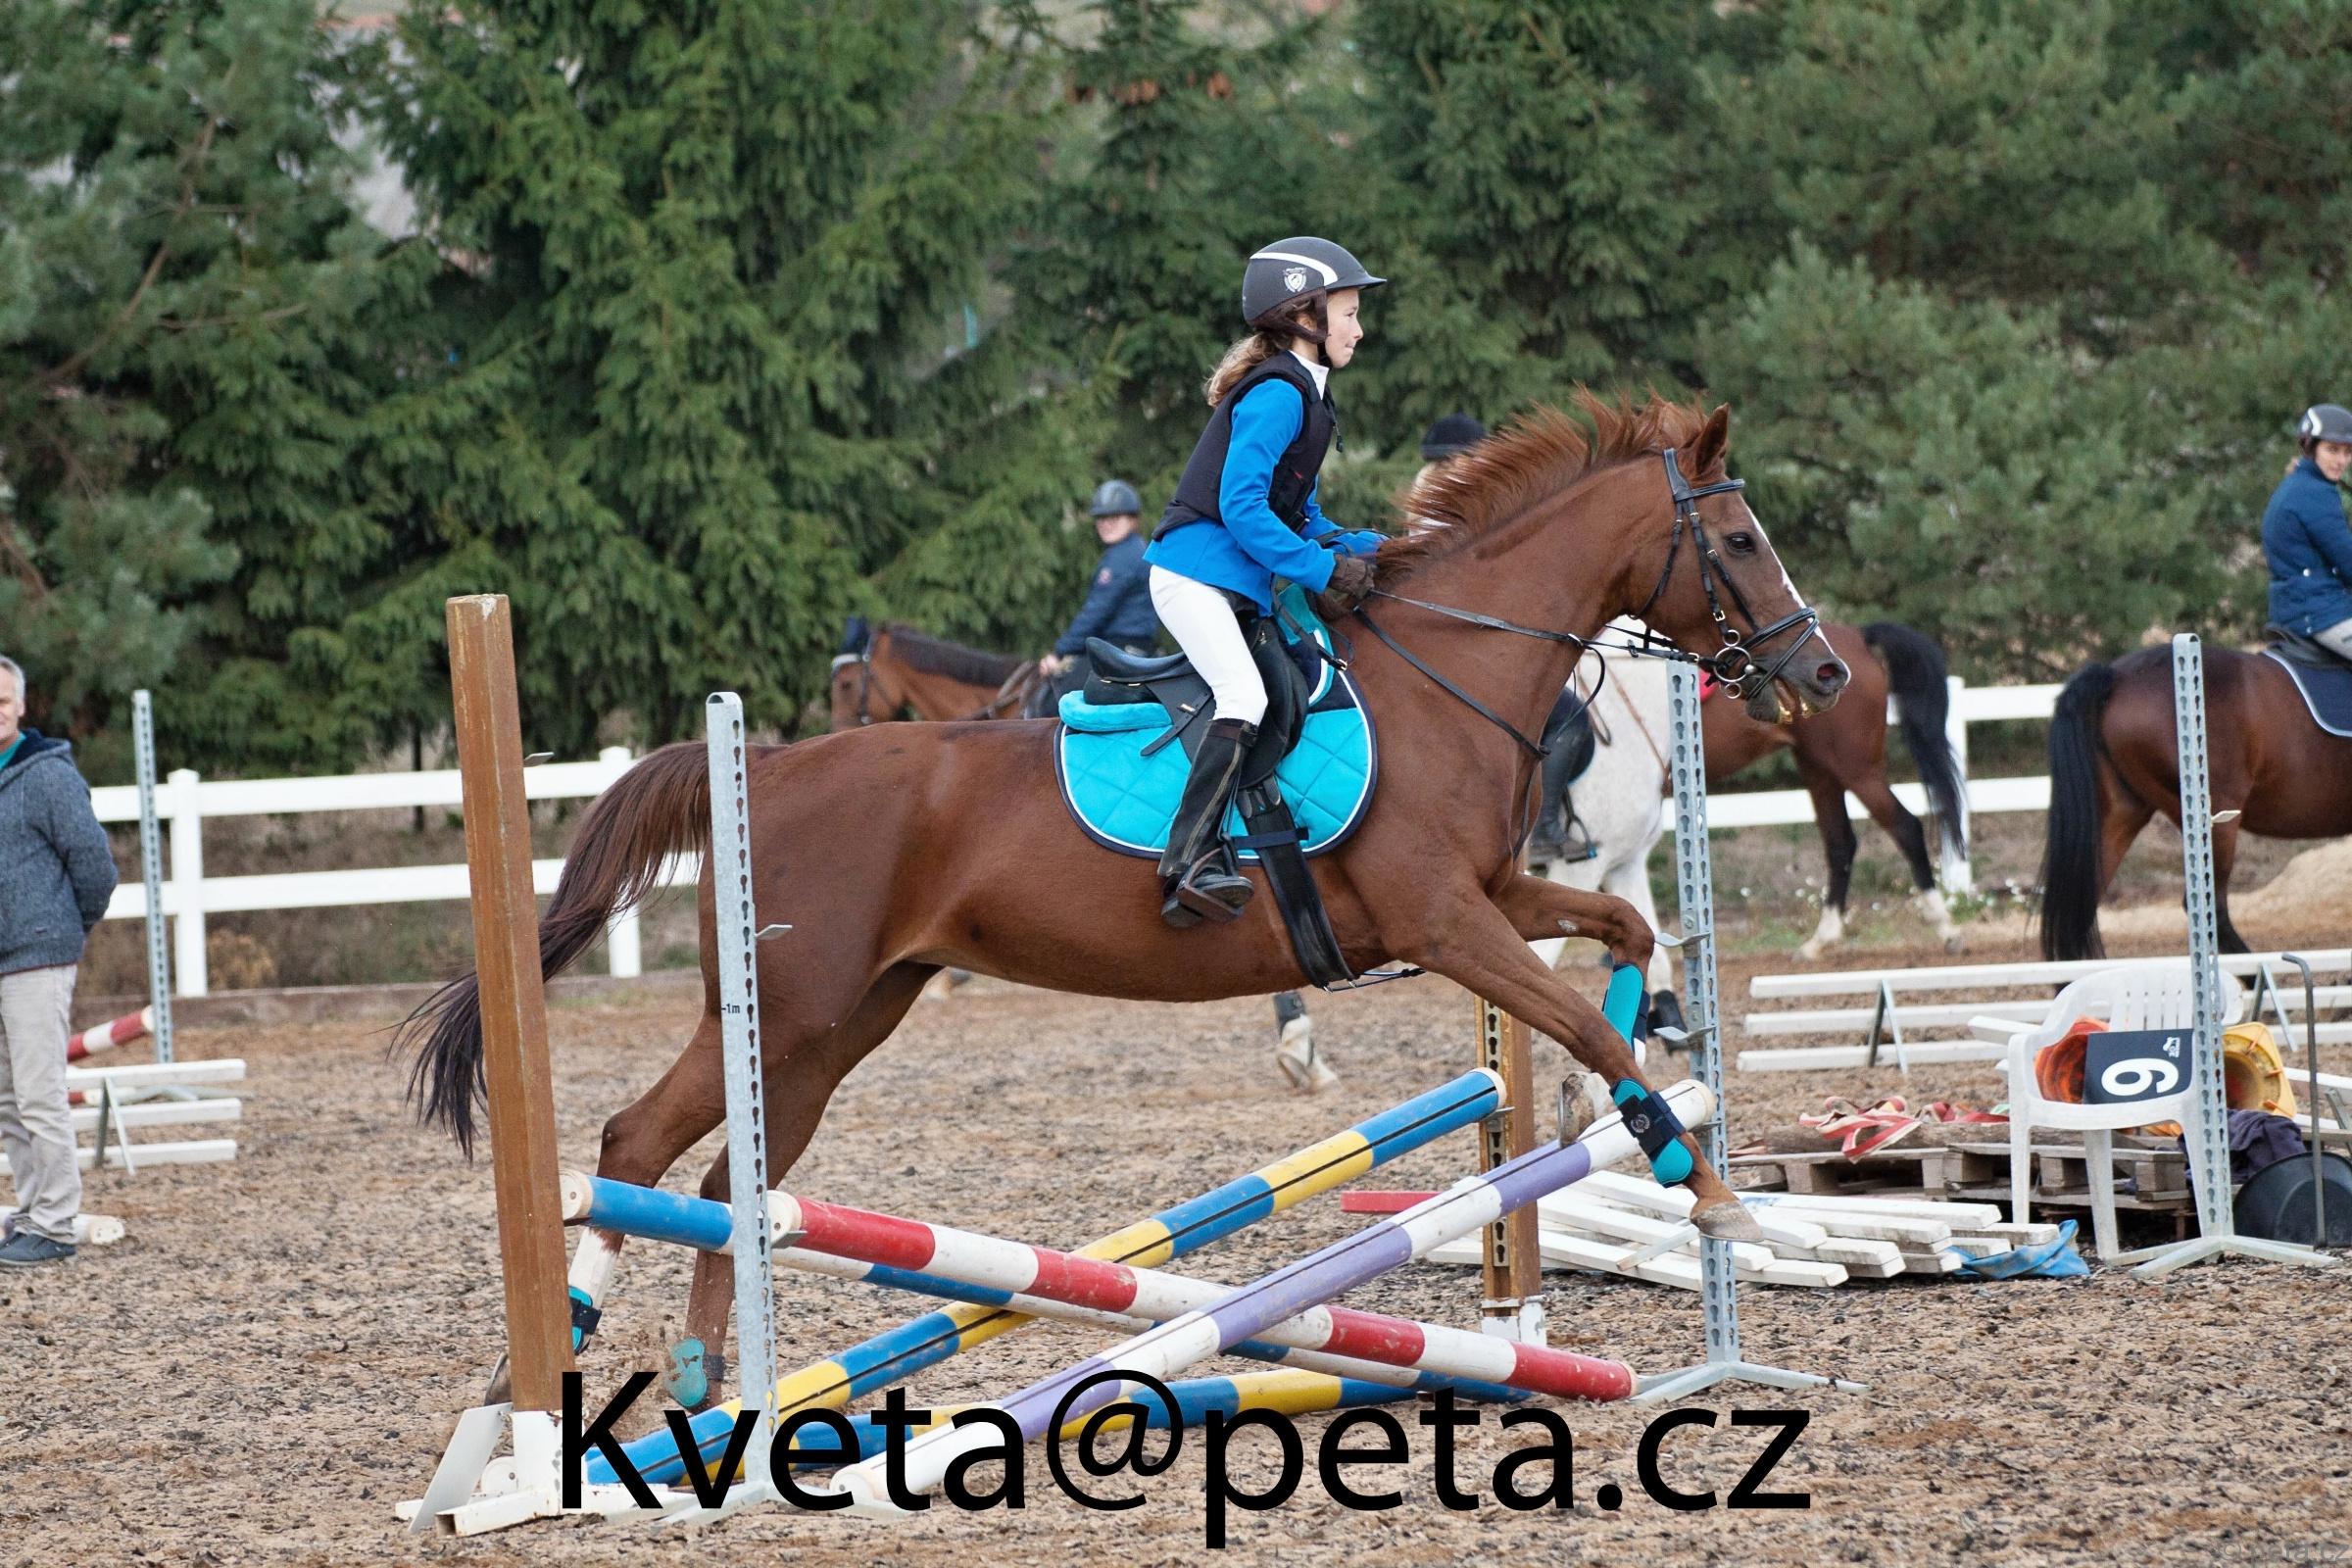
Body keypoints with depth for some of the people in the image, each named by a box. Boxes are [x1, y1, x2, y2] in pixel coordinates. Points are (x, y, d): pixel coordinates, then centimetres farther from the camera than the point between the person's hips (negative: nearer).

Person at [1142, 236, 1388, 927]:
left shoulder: (1305, 394, 19)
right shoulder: (1276, 394, -13)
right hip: (1196, 573, -11)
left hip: (1242, 584, 11)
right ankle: (1189, 862, -34)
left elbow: (1300, 516, 21)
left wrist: (1366, 549, 6)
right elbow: (1242, 506, -21)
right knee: (1245, 696, -26)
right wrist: (1324, 569, -20)